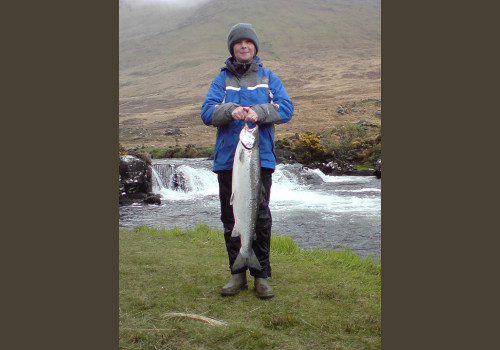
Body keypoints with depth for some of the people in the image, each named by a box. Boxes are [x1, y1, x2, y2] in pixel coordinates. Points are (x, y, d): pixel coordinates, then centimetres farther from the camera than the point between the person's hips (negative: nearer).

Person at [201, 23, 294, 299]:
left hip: (260, 156, -1)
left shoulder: (268, 78, 12)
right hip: (227, 158, 1)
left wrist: (258, 112, -19)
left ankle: (261, 276, 8)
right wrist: (230, 110, -20)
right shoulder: (221, 80, 13)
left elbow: (286, 108, -1)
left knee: (261, 216, -4)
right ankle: (237, 274, 18)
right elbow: (207, 112, 0)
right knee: (230, 217, 5)